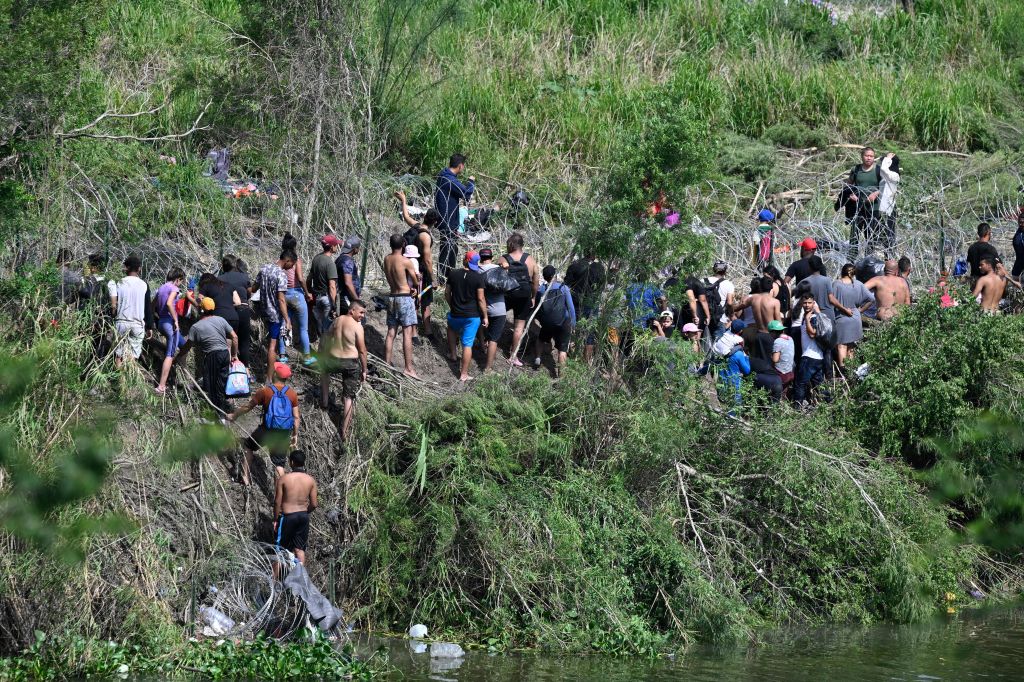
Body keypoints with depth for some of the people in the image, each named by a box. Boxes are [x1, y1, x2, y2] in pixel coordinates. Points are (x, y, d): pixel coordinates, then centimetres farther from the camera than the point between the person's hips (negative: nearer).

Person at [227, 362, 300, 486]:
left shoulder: (265, 391, -10)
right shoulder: (292, 394, -2)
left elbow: (247, 407, 1)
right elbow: (296, 417, 0)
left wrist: (234, 416, 16)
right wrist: (295, 435, 12)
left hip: (267, 431, -2)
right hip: (284, 434, 2)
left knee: (248, 446, 25)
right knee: (279, 464, 10)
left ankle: (245, 478, 24)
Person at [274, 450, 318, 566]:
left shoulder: (284, 479, -13)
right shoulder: (311, 480, -4)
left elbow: (277, 502, -11)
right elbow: (314, 504, -2)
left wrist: (275, 519, 0)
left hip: (287, 516, -3)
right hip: (303, 516, 3)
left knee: (280, 548, 9)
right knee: (300, 549, 10)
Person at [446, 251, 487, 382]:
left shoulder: (453, 274, -4)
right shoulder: (478, 278, -13)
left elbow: (447, 294, 6)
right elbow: (481, 299, -12)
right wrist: (485, 317, -2)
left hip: (455, 314, 3)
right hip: (472, 316, -3)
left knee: (452, 329, 37)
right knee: (467, 344, 2)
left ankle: (453, 354, 34)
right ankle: (464, 374, 5)